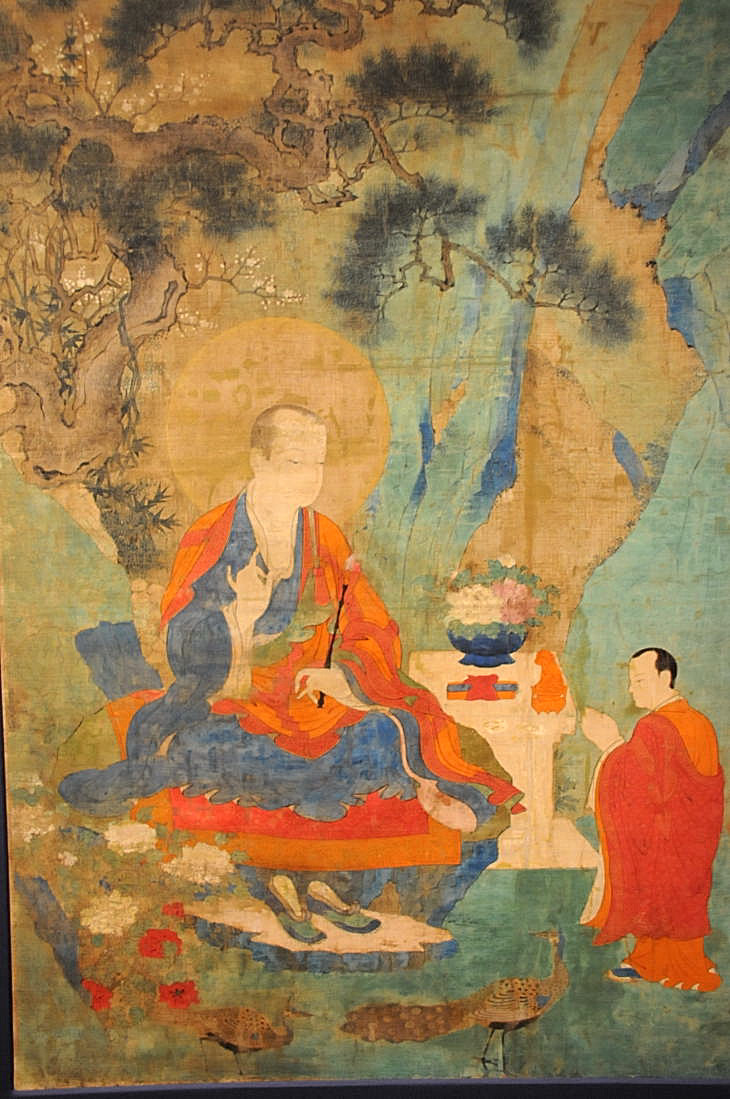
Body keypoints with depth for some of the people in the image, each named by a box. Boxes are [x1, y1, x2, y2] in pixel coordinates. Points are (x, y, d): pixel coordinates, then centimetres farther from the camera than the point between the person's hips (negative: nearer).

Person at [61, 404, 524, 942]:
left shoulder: (327, 538, 10)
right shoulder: (210, 539, 0)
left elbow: (377, 634, 7)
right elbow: (186, 651, -5)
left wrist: (343, 674, -14)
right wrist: (240, 615, -24)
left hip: (318, 694, 4)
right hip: (234, 697, -3)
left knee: (398, 733, -23)